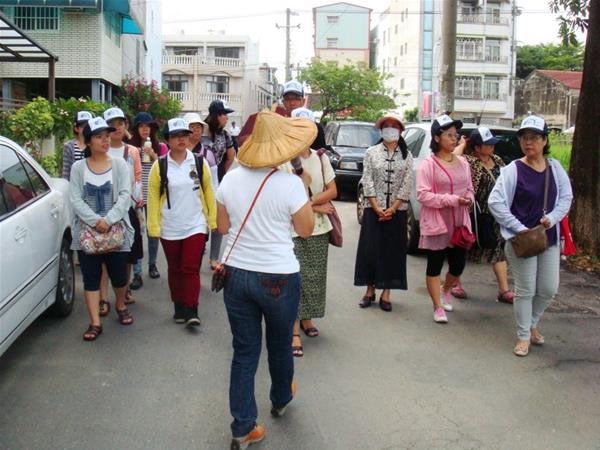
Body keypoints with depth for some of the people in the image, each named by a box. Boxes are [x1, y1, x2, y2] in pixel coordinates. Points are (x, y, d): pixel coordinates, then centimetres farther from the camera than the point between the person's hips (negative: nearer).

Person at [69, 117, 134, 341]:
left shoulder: (119, 164, 2)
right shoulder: (78, 167, 2)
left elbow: (124, 196, -7)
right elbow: (75, 200, -5)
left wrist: (109, 220, -19)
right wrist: (95, 221, -18)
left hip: (116, 231, 0)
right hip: (87, 232, 0)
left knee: (119, 275, 8)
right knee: (91, 278, 3)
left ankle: (121, 306, 36)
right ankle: (95, 323, 10)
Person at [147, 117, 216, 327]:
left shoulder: (199, 163, -1)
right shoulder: (159, 166, -4)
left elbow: (209, 193, 3)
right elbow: (153, 197, -3)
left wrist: (212, 220, 1)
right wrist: (154, 227, -6)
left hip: (196, 225, -1)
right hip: (170, 228, 1)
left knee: (191, 269, -5)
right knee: (175, 269, 12)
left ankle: (191, 312, -2)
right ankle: (179, 308, 25)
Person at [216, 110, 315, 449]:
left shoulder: (231, 179, -2)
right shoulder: (291, 183, -15)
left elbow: (222, 227, 9)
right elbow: (306, 230, -3)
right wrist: (305, 189, 5)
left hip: (236, 275, 3)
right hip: (279, 278, -3)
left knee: (245, 352, 11)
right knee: (280, 345, 21)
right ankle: (281, 400, 46)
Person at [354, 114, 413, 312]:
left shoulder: (407, 156, 5)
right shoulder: (371, 152, 4)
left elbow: (407, 185, -1)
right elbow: (367, 182, -2)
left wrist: (392, 209, -11)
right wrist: (377, 208, -11)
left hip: (397, 211, 0)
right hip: (373, 210, 0)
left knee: (393, 251, 3)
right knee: (370, 249, 1)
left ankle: (386, 294, 11)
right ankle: (370, 290, 14)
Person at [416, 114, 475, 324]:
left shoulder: (462, 162, 9)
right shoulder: (428, 164, -9)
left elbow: (469, 188, 19)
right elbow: (422, 194, -14)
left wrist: (469, 198, -5)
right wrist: (451, 199, -20)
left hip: (459, 222, 6)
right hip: (436, 222, -6)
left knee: (458, 264, 12)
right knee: (435, 265, 3)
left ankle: (445, 290, 42)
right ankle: (438, 307, 13)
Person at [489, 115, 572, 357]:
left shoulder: (555, 168, 3)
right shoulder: (513, 170, -11)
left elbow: (566, 198, 8)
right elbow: (495, 202, -14)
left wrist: (552, 218, -10)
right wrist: (519, 228, -17)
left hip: (549, 237, 5)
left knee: (549, 289, 10)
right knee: (525, 290, 1)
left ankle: (531, 323, 36)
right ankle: (523, 337, 18)